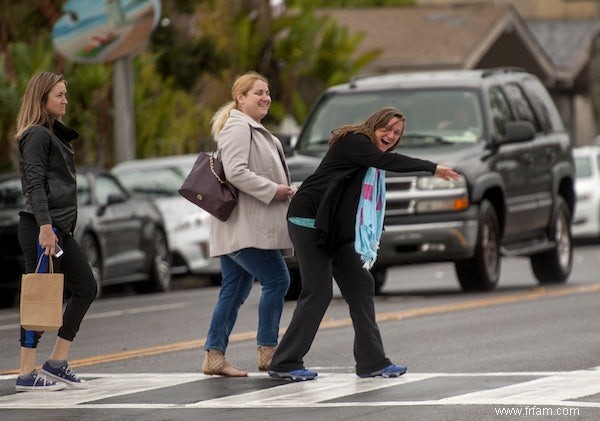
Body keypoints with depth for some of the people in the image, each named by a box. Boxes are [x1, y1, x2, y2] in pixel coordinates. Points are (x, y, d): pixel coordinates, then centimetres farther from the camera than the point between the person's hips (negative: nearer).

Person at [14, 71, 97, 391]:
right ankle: (27, 374, -4)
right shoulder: (36, 135, -10)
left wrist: (56, 227, 18)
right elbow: (35, 184, -19)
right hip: (41, 225, -10)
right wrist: (45, 226, -26)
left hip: (60, 227, 10)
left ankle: (57, 362, 13)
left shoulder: (54, 134, 19)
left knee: (85, 288, 10)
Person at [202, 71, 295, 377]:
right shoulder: (238, 129, -12)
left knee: (234, 292, 9)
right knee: (276, 280, -12)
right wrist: (272, 190, -20)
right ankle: (267, 351, -9)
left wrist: (285, 190, 13)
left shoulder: (255, 131, 23)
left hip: (244, 228, 11)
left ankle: (214, 355, 10)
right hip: (243, 226, -11)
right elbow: (235, 172, -23)